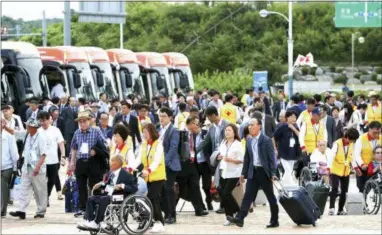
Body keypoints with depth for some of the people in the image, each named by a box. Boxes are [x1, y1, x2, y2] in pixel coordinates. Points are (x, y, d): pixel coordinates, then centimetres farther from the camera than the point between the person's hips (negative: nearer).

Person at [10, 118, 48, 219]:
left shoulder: (41, 137, -12)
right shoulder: (28, 136, 10)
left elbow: (43, 154, -17)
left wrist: (38, 167, -26)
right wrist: (24, 167, 18)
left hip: (38, 169, -7)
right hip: (27, 168, 7)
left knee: (40, 191, 4)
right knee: (24, 189, -2)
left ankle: (41, 211, 12)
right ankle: (21, 211, -7)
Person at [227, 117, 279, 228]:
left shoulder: (266, 140, -8)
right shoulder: (249, 141, 10)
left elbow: (271, 158, -10)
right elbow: (247, 158, 15)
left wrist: (273, 173, -15)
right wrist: (243, 173, 12)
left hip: (264, 172, -5)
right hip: (252, 172, 5)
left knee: (270, 196, 4)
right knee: (248, 195, -2)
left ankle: (274, 220, 12)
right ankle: (240, 218, -9)